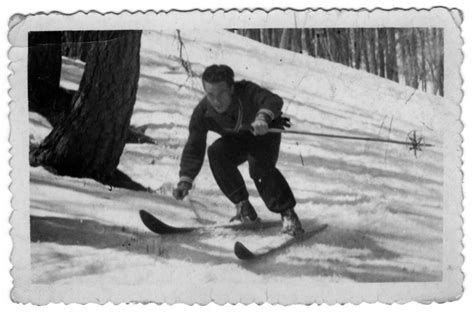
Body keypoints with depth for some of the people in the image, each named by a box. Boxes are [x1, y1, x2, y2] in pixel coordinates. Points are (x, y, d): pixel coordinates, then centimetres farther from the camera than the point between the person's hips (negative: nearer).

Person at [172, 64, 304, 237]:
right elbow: (194, 149, -24)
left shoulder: (246, 91, -33)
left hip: (264, 133, -4)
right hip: (236, 140, 4)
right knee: (216, 152, -26)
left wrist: (263, 117, -72)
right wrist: (185, 180, -36)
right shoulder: (202, 113, -24)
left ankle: (288, 213, -17)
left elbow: (273, 101, -50)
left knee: (259, 167, -30)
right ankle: (243, 206, -16)